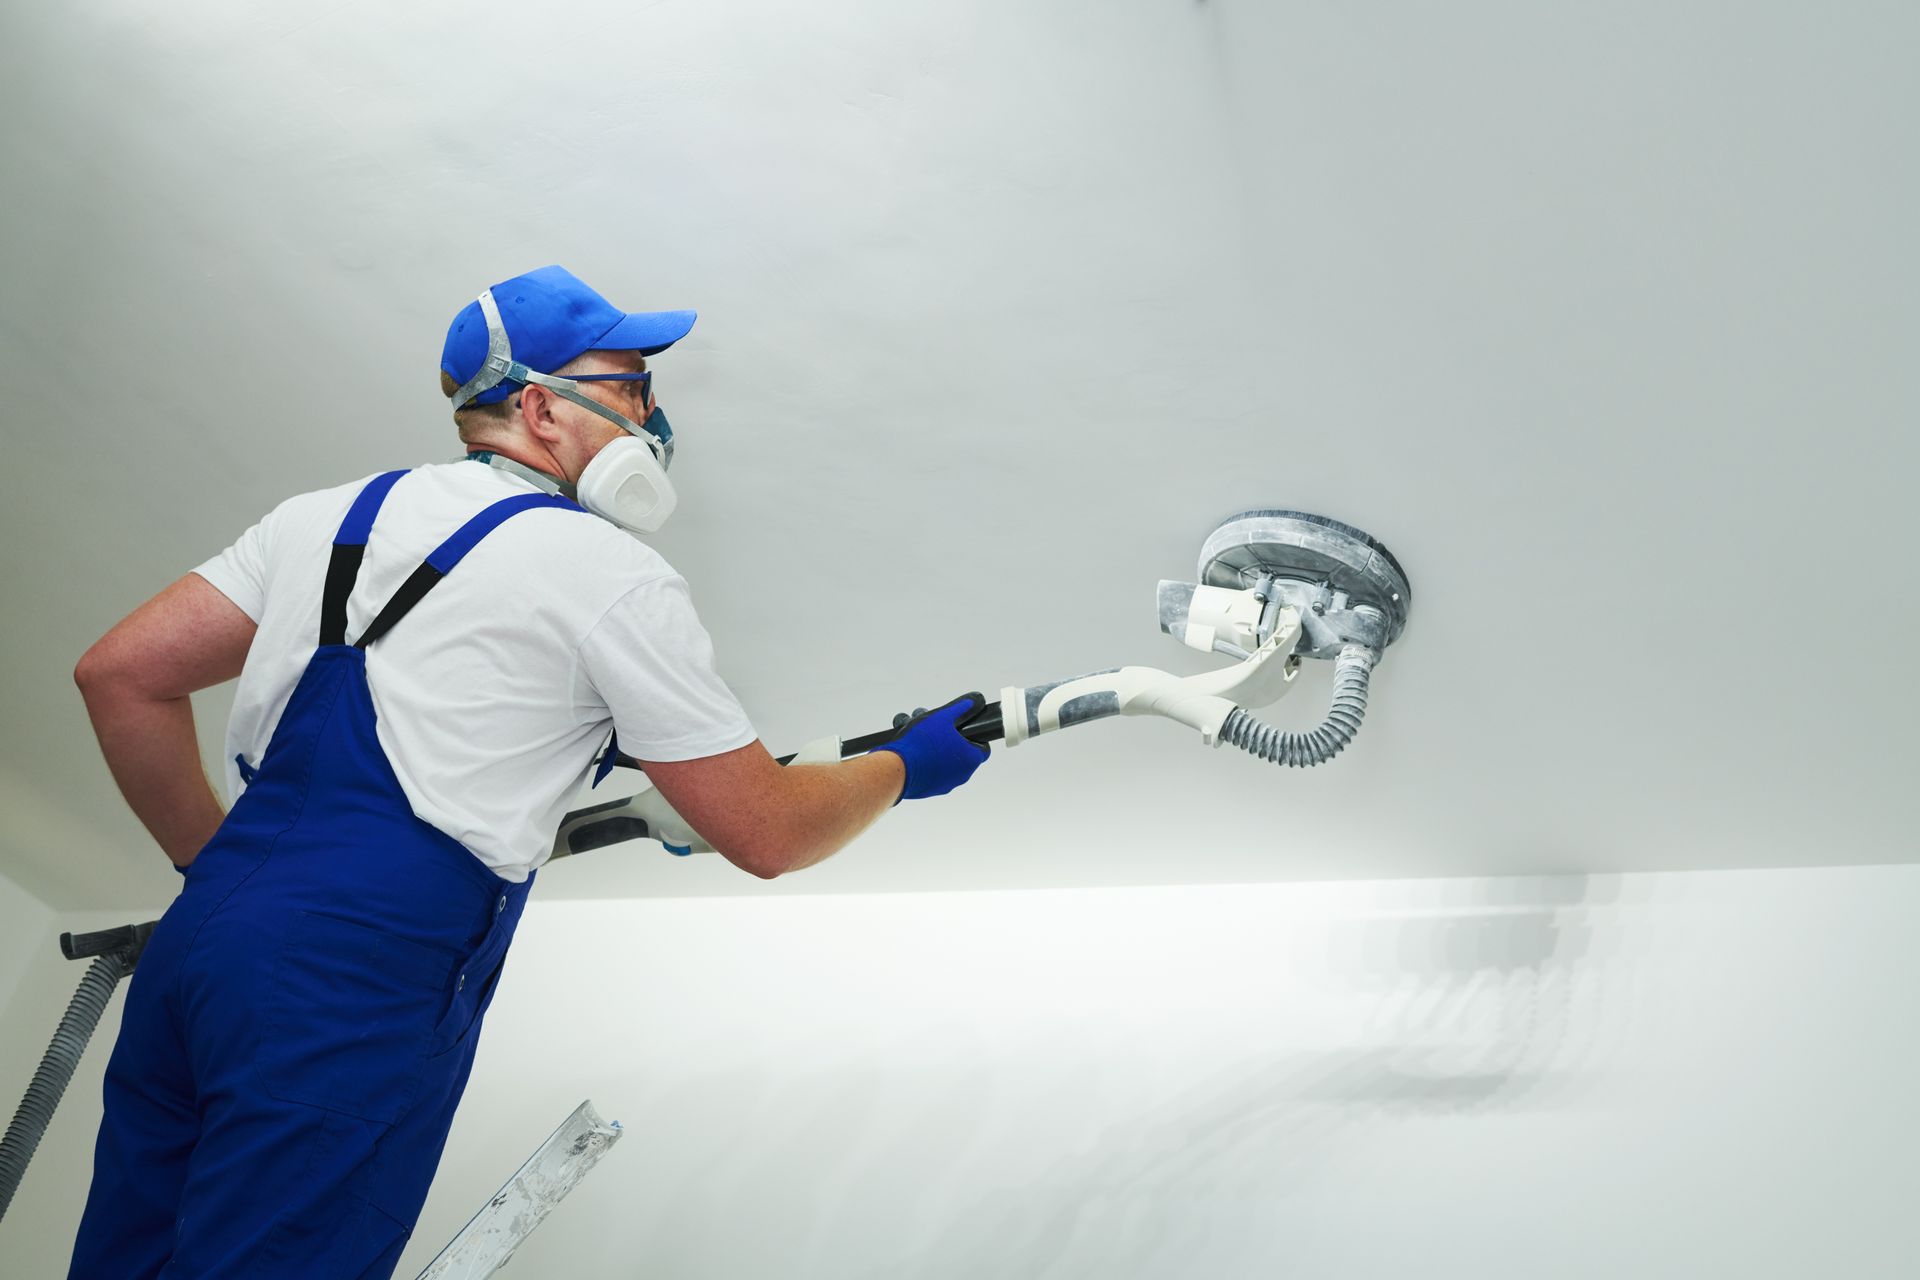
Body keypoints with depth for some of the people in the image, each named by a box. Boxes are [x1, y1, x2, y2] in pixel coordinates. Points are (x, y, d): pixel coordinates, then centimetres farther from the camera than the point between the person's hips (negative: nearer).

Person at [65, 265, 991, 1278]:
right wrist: (903, 767, 17)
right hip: (355, 1003, -7)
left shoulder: (335, 512, 15)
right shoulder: (614, 575, -4)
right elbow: (767, 837, 0)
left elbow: (121, 676, 16)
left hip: (197, 941, 8)